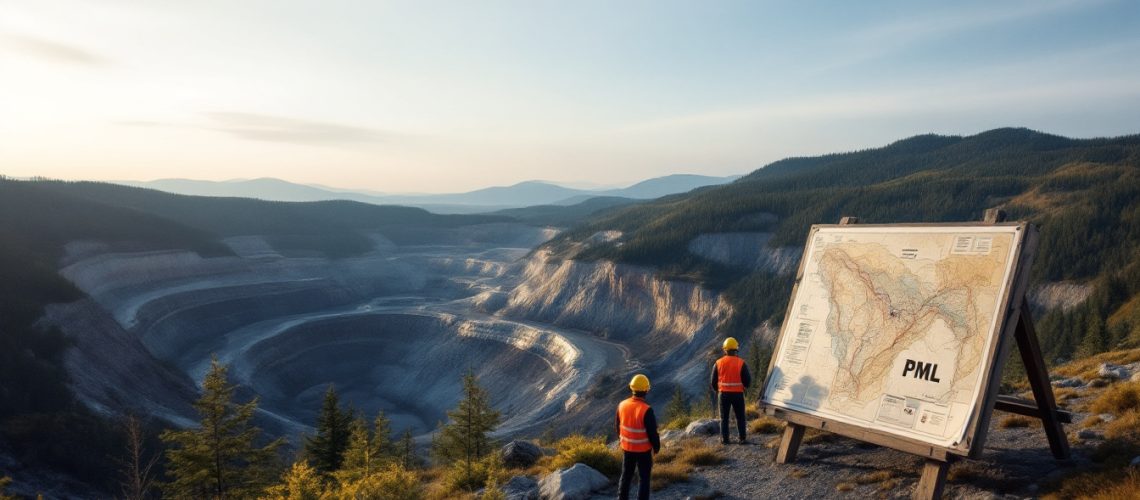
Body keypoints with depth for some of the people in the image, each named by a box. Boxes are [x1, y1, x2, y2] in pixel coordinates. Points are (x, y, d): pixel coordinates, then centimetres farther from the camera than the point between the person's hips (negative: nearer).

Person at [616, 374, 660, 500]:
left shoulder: (622, 405, -11)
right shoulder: (646, 410, -28)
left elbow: (617, 426, 3)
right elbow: (652, 432, -20)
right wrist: (656, 447, -2)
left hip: (627, 447, 5)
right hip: (643, 449, -5)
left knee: (626, 475, 20)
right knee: (643, 478, 11)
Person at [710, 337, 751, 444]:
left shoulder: (718, 363, -3)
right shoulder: (741, 363, -8)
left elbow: (713, 381, 2)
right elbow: (747, 381, -7)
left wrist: (717, 390, 22)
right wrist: (744, 386, 16)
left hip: (723, 394, 1)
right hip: (738, 394, -1)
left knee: (724, 417, 11)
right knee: (740, 417, 11)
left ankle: (724, 439, 11)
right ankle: (742, 438, 10)